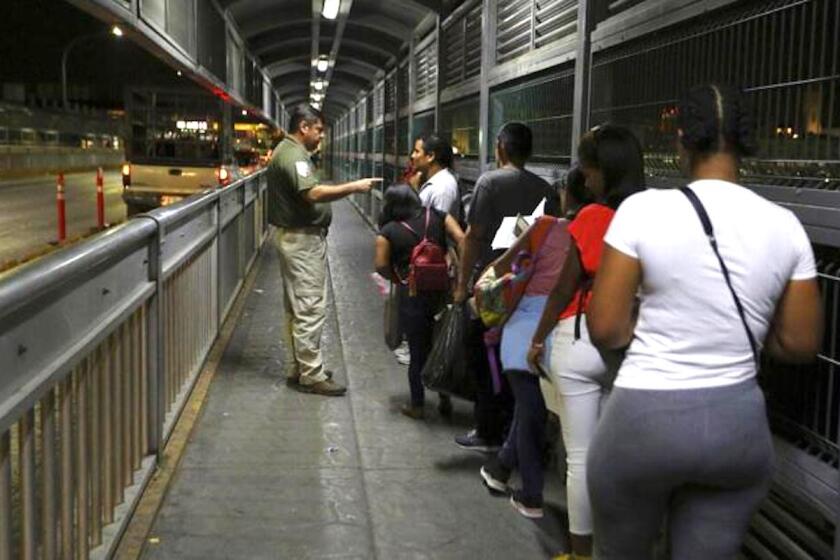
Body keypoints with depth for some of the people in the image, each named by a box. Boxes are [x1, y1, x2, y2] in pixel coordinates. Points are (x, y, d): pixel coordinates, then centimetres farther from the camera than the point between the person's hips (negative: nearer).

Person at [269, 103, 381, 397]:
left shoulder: (288, 152, 17)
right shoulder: (293, 155, -18)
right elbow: (314, 193, -30)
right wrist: (354, 186, -27)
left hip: (294, 237, 11)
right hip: (303, 240, -11)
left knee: (296, 307, 15)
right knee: (310, 308, -7)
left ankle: (299, 368, 24)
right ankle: (311, 375, -3)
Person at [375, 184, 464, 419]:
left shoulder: (388, 232, -4)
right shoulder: (438, 217, 2)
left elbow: (381, 266, -10)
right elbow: (462, 240, -6)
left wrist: (399, 279, 7)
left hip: (412, 296, -2)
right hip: (442, 291, 3)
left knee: (418, 351, 10)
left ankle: (417, 405, 20)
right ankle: (445, 400, 23)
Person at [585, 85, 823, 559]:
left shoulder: (644, 209, -13)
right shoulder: (785, 225, -2)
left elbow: (606, 330, -11)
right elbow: (801, 345, 4)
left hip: (643, 419, -3)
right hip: (739, 425, 3)